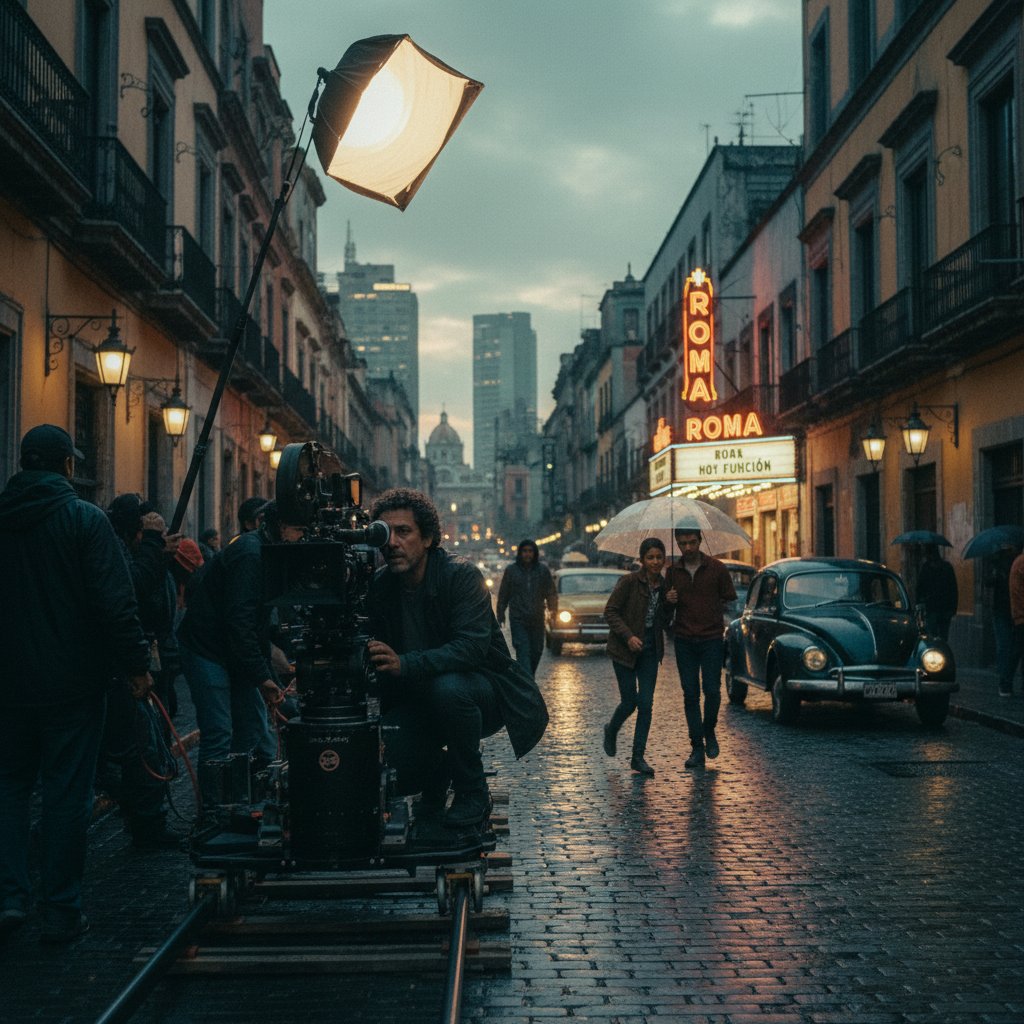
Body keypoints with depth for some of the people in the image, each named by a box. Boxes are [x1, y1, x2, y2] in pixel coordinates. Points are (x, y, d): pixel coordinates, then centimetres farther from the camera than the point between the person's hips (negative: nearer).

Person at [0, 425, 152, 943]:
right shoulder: (86, 519, -10)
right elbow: (116, 602, -15)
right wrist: (136, 665, -8)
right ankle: (59, 910, 8)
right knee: (66, 792, 3)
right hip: (72, 683, -3)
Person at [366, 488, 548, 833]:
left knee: (448, 687, -38)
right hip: (416, 699, 4)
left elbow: (471, 647, -32)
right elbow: (371, 652, 0)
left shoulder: (461, 575, -19)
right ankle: (437, 774, 16)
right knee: (380, 759, -21)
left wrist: (404, 665, -45)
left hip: (481, 686, -4)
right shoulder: (378, 585, -4)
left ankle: (473, 793, -16)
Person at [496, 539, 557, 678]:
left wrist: (552, 608, -8)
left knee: (536, 651, 9)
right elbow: (503, 594, 7)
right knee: (523, 651, -14)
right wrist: (500, 614, 7)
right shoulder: (511, 570, 2)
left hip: (537, 619, 3)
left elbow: (551, 592, 7)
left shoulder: (543, 570, 5)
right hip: (518, 619, -2)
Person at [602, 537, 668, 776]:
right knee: (629, 702, -2)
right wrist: (628, 636, -22)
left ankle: (638, 757, 6)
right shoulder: (629, 582, -13)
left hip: (650, 650, 4)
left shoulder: (664, 586, 4)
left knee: (646, 703, -1)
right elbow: (610, 611, -12)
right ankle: (611, 730, 32)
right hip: (625, 649, -4)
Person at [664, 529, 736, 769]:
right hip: (684, 640, 2)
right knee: (690, 694, 1)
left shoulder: (717, 568, 0)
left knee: (712, 690, -7)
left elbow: (730, 600, 8)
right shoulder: (673, 571, 7)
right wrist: (668, 600, -4)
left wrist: (716, 612, -5)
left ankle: (709, 731, 21)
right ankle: (697, 748, 5)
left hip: (711, 639, -2)